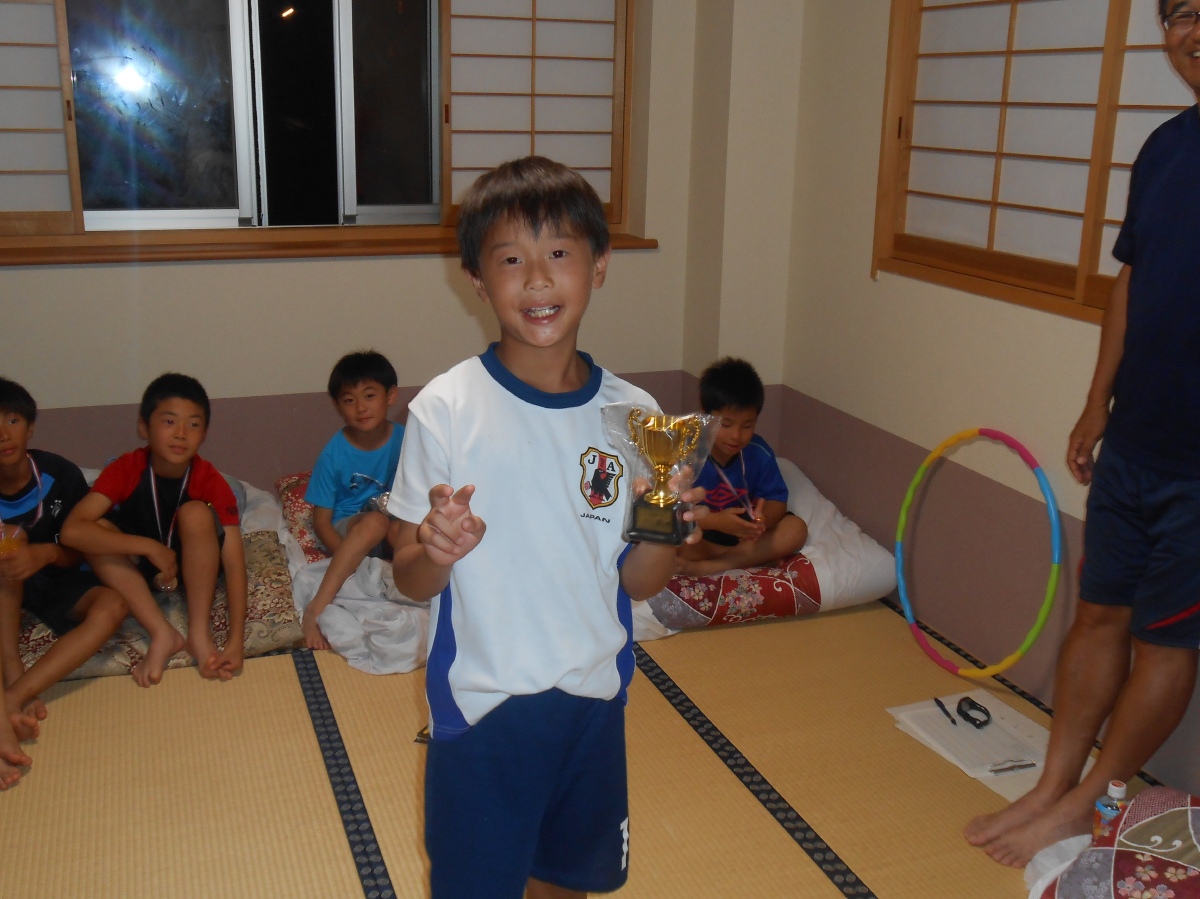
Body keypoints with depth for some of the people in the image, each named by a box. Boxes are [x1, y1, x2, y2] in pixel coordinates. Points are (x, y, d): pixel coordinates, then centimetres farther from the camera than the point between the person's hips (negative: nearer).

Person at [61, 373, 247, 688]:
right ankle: (162, 634, -25)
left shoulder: (210, 480, -23)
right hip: (142, 568, 2)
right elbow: (72, 530, -33)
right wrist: (150, 547, -39)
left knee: (196, 513, -31)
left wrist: (236, 641, -38)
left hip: (194, 567, -1)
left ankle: (199, 632, -22)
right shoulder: (125, 469, -21)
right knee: (99, 530, -27)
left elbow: (235, 561, -28)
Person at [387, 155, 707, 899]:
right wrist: (437, 552, -29)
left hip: (594, 699, 4)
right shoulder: (445, 410, -14)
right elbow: (410, 579, -9)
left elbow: (637, 583, 1)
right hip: (481, 702, -3)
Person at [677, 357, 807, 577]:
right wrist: (714, 521, -38)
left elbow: (776, 501, -5)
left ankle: (710, 566, -25)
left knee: (796, 528, -19)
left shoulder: (759, 452, -9)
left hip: (743, 532, 4)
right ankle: (751, 556, -22)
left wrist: (763, 519, -30)